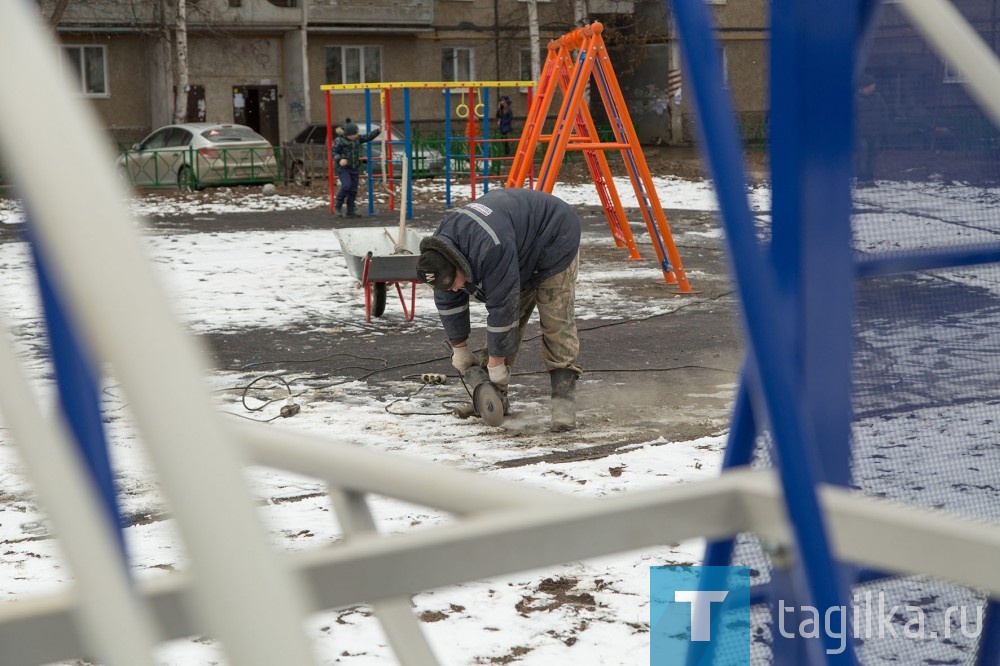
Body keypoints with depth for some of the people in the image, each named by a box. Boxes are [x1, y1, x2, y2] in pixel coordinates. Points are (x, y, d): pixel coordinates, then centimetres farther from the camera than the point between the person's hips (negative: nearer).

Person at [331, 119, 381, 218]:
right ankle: (338, 206, -4)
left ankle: (350, 211, 13)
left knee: (353, 189, 5)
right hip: (342, 167, -6)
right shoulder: (339, 140, -10)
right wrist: (340, 159, -27)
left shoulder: (357, 139, 7)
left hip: (354, 168, 6)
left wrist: (378, 130, -6)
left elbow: (368, 137, 6)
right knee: (346, 185, -21)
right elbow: (333, 152, -9)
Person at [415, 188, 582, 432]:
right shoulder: (439, 247, -16)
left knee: (556, 320, -16)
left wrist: (496, 363, -25)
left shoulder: (491, 249, -43)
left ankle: (563, 396, -16)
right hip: (522, 252, 8)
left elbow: (502, 306, -35)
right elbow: (447, 300, -4)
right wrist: (459, 348, 1)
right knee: (506, 319, 3)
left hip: (554, 241, -8)